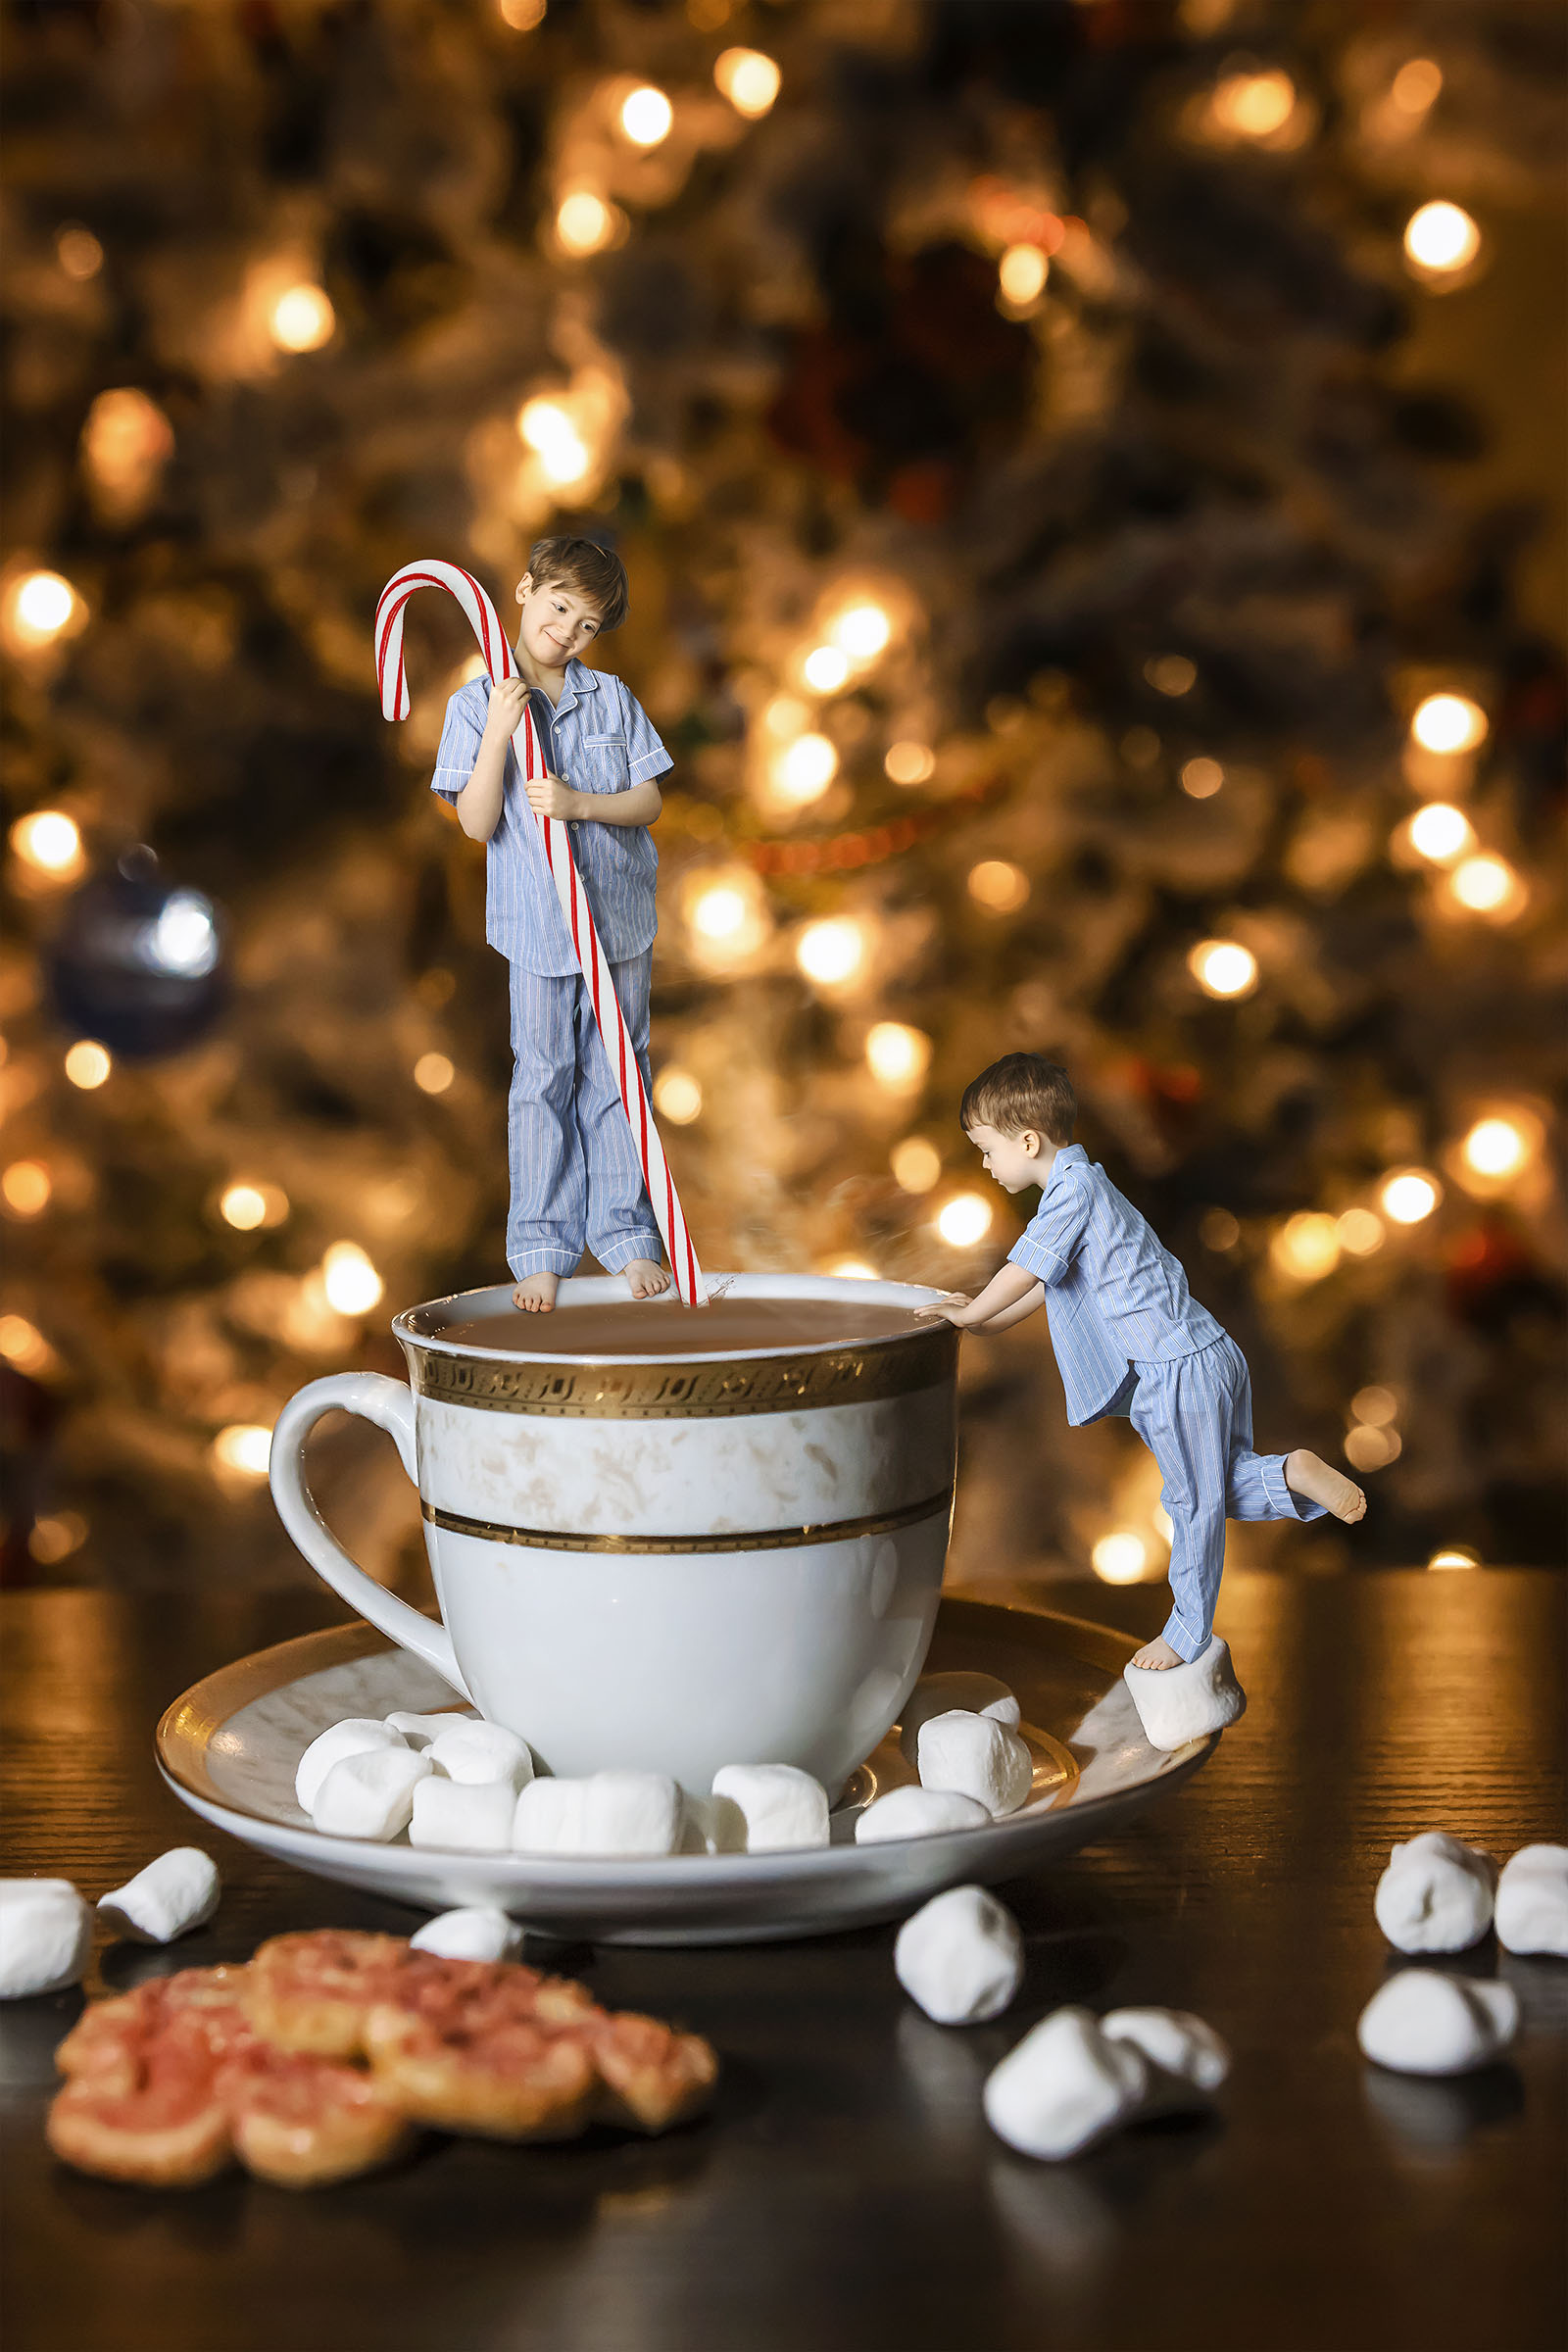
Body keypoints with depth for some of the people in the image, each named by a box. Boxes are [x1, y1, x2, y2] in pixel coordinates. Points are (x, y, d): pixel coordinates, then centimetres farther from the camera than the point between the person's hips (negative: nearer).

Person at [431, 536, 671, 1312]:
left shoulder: (612, 699, 3)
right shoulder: (476, 704, -3)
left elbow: (649, 801, 1)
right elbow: (477, 823, -10)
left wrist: (581, 803, -17)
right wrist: (497, 733, -21)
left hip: (620, 918, 2)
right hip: (537, 925, -2)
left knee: (616, 1076, 9)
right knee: (543, 1083, 4)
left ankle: (625, 1236, 18)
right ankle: (541, 1248, 12)